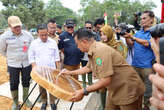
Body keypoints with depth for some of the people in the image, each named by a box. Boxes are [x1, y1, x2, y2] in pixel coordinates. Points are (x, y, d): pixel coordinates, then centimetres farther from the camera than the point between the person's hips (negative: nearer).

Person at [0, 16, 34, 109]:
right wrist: (11, 57, 3)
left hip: (27, 63, 2)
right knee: (14, 84, 9)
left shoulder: (27, 34, -8)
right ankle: (15, 102, 29)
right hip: (13, 64, -1)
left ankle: (25, 98, 37)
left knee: (26, 82, 15)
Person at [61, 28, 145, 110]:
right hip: (115, 90, 9)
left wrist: (83, 91, -26)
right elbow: (88, 68, 20)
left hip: (129, 90, -9)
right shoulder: (93, 51, 3)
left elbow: (106, 80, -31)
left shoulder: (100, 51, -27)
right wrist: (70, 72, 23)